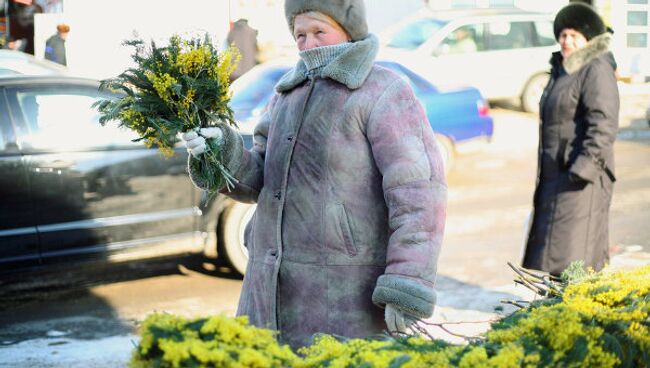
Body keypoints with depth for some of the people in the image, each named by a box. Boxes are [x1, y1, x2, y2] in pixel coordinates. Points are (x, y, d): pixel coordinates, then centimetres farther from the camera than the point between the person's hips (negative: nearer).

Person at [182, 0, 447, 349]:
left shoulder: (385, 93, -8)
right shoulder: (292, 93, 15)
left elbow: (418, 194, -15)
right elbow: (261, 180, 11)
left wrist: (405, 293, -21)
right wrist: (225, 152, -11)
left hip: (347, 290, -7)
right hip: (280, 283, 7)